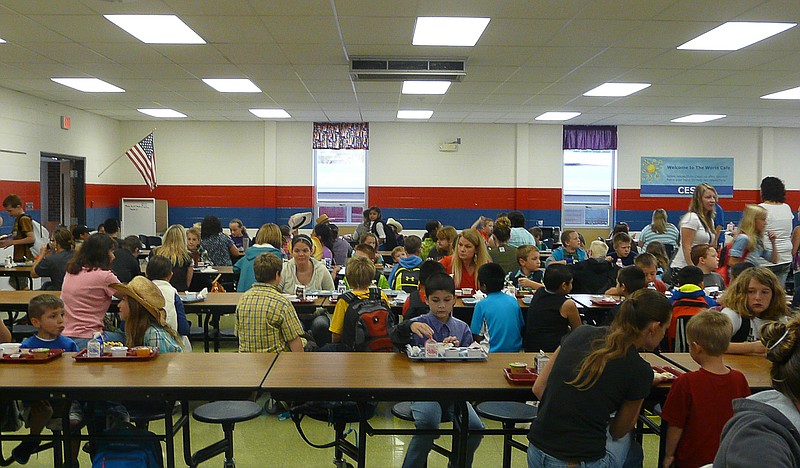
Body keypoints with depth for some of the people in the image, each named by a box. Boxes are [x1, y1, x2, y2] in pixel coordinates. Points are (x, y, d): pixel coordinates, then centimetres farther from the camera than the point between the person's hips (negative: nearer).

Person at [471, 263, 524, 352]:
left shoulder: (481, 305, -10)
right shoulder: (513, 301, 3)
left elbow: (477, 337, -6)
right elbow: (521, 328, 11)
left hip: (494, 351, -5)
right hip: (515, 349, 5)